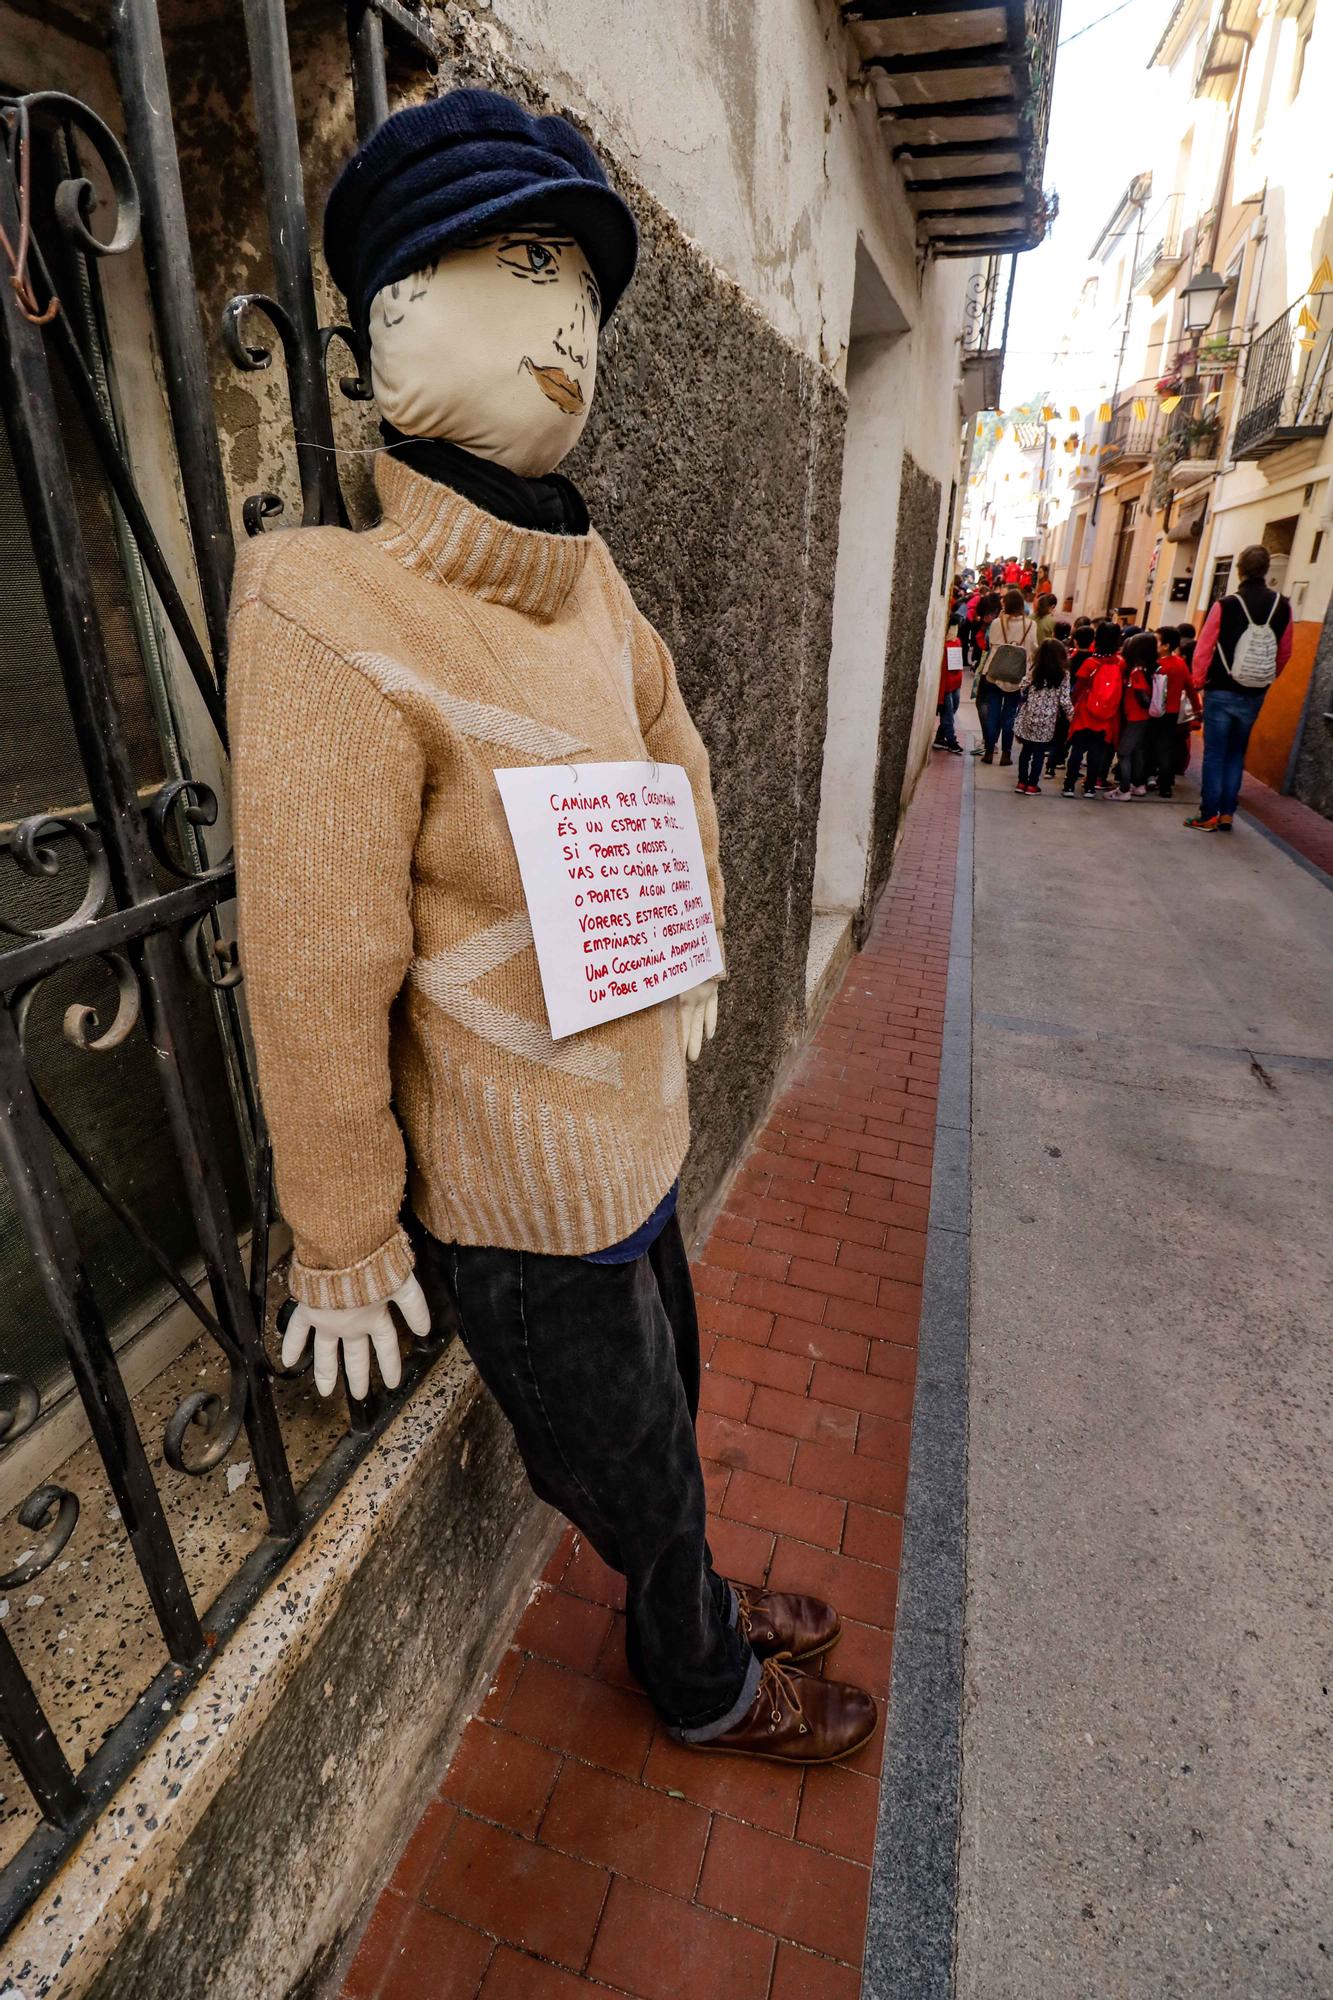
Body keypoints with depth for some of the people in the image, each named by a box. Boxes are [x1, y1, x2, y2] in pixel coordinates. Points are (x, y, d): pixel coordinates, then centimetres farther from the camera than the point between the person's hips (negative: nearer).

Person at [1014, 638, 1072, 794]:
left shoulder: (1033, 670, -1)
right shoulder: (1063, 675, -7)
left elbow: (1022, 691, 1)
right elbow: (1064, 700, -8)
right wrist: (1072, 714, 6)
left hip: (1028, 718, 2)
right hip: (1046, 722, -2)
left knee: (1026, 750, 13)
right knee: (1038, 753, 4)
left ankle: (1022, 782, 17)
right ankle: (1032, 785, 7)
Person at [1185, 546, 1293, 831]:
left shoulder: (1225, 606, -12)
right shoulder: (1282, 607, -1)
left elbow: (1203, 650, -10)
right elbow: (1284, 653, 6)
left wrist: (1199, 682, 5)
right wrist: (1265, 681, 21)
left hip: (1221, 693, -3)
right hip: (1254, 697, 3)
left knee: (1214, 754, 2)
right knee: (1236, 754, 14)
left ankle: (1209, 816, 2)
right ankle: (1227, 813, 13)